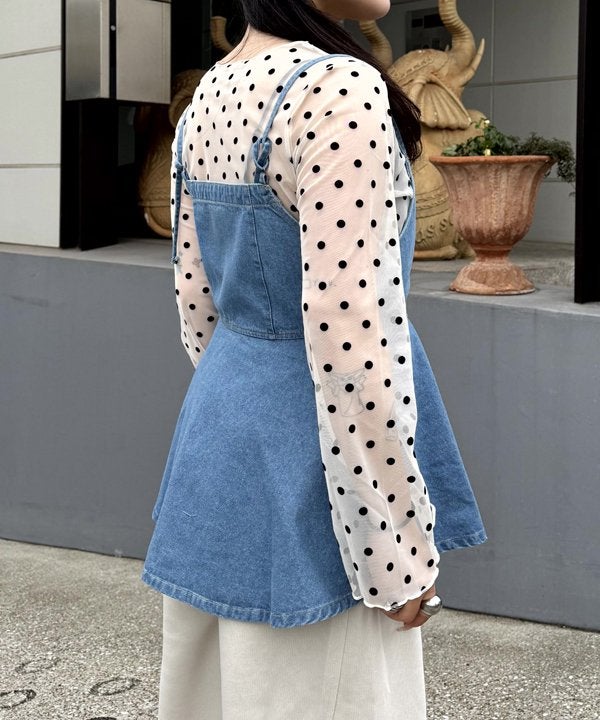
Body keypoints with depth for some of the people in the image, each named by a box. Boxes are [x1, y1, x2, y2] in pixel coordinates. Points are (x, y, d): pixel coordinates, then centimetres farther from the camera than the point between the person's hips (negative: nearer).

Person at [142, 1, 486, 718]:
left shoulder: (206, 98, 6)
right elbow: (349, 334, -24)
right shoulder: (340, 91, -20)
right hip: (309, 443, -8)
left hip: (217, 425, 9)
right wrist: (399, 549, -17)